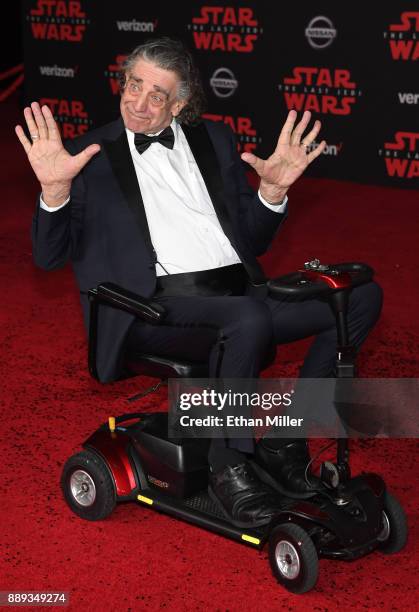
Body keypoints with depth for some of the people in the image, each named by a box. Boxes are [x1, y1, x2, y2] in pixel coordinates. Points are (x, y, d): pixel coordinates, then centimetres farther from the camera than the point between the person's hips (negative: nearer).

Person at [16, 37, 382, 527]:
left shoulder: (215, 139, 19)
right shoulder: (91, 156, 8)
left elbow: (253, 241, 18)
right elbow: (50, 256, 2)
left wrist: (273, 189, -1)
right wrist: (55, 189, -16)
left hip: (239, 291, 5)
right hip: (159, 305, -5)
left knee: (361, 297, -13)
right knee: (250, 318, -37)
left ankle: (284, 438, -6)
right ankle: (228, 467, -16)